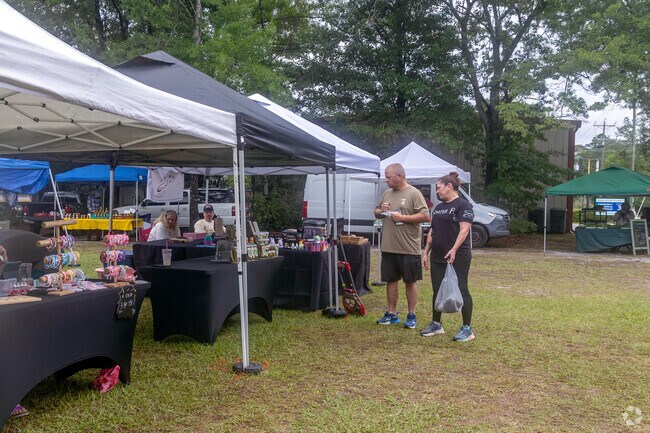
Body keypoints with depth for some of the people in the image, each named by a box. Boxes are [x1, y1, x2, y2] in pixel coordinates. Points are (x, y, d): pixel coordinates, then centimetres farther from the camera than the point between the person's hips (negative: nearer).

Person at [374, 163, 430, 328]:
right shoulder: (387, 193, 12)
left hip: (409, 248, -6)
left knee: (411, 282, 5)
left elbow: (425, 216, -14)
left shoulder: (414, 193, -8)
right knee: (391, 280, 13)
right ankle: (392, 313, 24)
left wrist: (403, 218, -18)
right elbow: (376, 213, 21)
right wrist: (381, 210, -2)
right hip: (388, 247, 6)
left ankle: (411, 316, 15)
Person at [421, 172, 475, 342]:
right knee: (437, 290, 11)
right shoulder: (438, 208, 17)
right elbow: (432, 231, 19)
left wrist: (454, 249, -28)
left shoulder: (463, 205, -8)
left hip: (457, 258, -8)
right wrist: (426, 252, 14)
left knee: (461, 290, -2)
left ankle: (467, 328, 6)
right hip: (437, 257, 8)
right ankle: (436, 324, 23)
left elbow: (464, 229, -18)